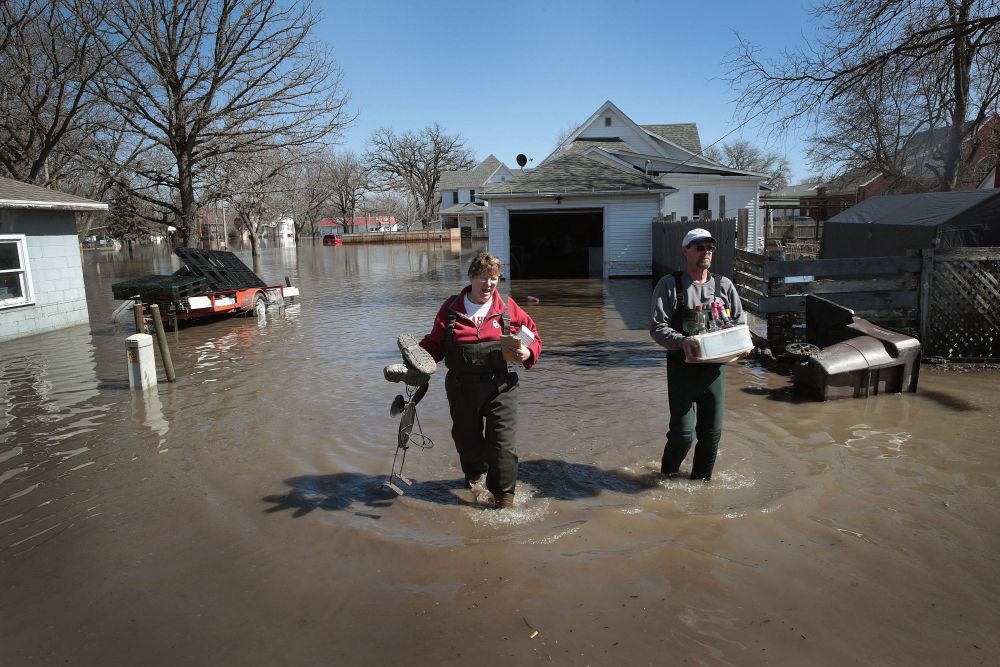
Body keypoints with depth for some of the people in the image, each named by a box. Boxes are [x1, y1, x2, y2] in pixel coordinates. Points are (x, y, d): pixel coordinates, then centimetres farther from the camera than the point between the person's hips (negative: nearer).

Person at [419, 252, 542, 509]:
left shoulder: (508, 308, 1)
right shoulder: (451, 307, 3)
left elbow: (533, 334, 10)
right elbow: (435, 343, 9)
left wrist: (528, 353, -11)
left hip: (500, 386, -2)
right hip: (462, 388, 2)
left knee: (502, 442, -5)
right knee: (466, 437, 18)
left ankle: (504, 495, 12)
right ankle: (474, 474, 49)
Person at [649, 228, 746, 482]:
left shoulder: (724, 285, 9)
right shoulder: (670, 284, -4)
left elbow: (739, 322, 13)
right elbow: (657, 328, -11)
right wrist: (683, 342, -29)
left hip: (715, 368, 4)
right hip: (682, 368, -4)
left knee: (712, 432, 10)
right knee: (683, 433, -3)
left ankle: (701, 480, 32)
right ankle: (668, 475, 25)